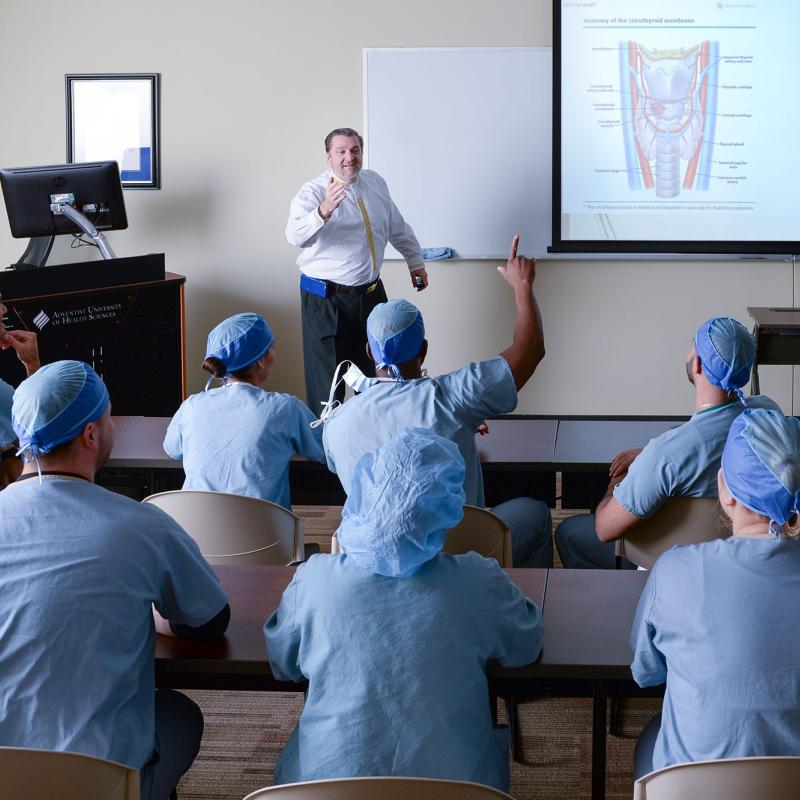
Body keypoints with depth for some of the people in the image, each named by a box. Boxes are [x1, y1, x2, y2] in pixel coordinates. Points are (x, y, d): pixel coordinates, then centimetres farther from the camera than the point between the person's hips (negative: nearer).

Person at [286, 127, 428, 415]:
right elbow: (296, 235, -31)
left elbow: (397, 227, 22)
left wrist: (416, 262, 26)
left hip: (371, 293, 6)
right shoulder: (313, 192, -12)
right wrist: (324, 211, -48)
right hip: (327, 299, -6)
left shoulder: (375, 183, 7)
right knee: (327, 380, -5)